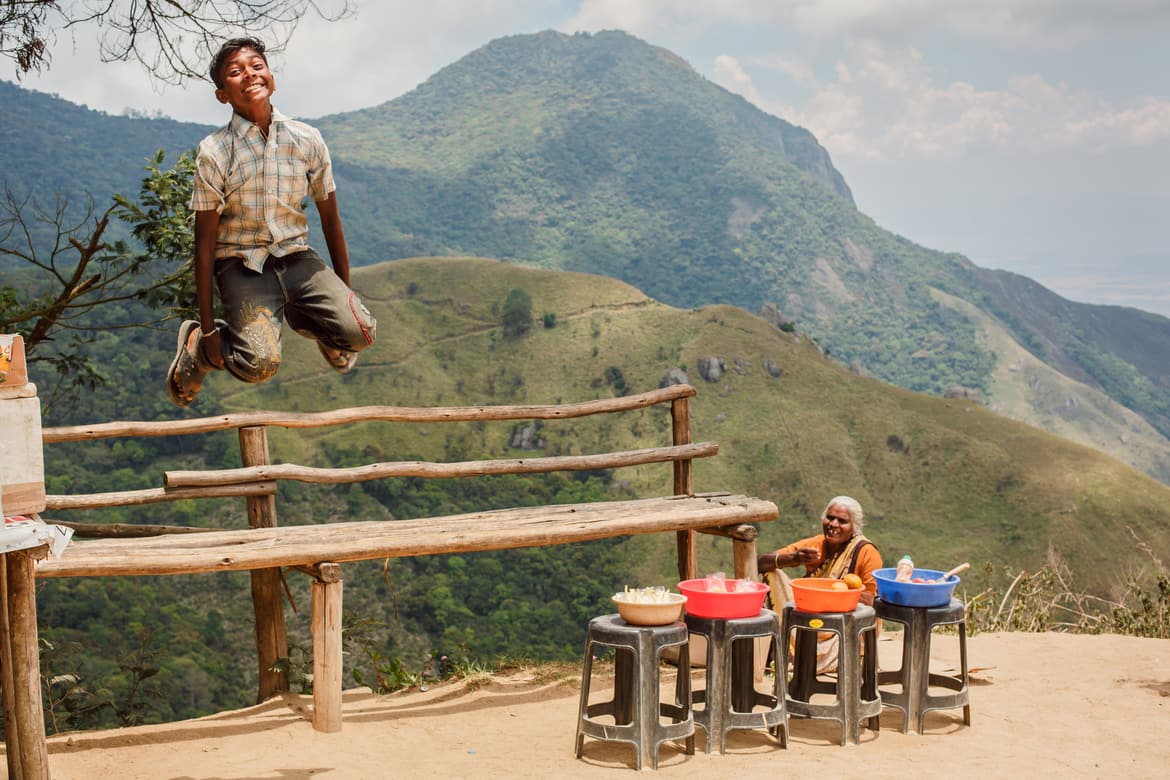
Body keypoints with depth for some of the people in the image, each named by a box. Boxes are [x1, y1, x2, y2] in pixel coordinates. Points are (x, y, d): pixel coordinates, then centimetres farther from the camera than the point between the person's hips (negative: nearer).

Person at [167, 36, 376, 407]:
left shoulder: (307, 140, -2)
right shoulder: (214, 152, -9)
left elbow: (330, 219, 9)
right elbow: (205, 243, -7)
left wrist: (345, 293, 11)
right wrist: (208, 328, -7)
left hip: (295, 257, 3)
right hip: (241, 265, -3)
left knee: (359, 332, -22)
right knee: (260, 363, -27)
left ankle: (300, 316, 13)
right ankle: (196, 342, 7)